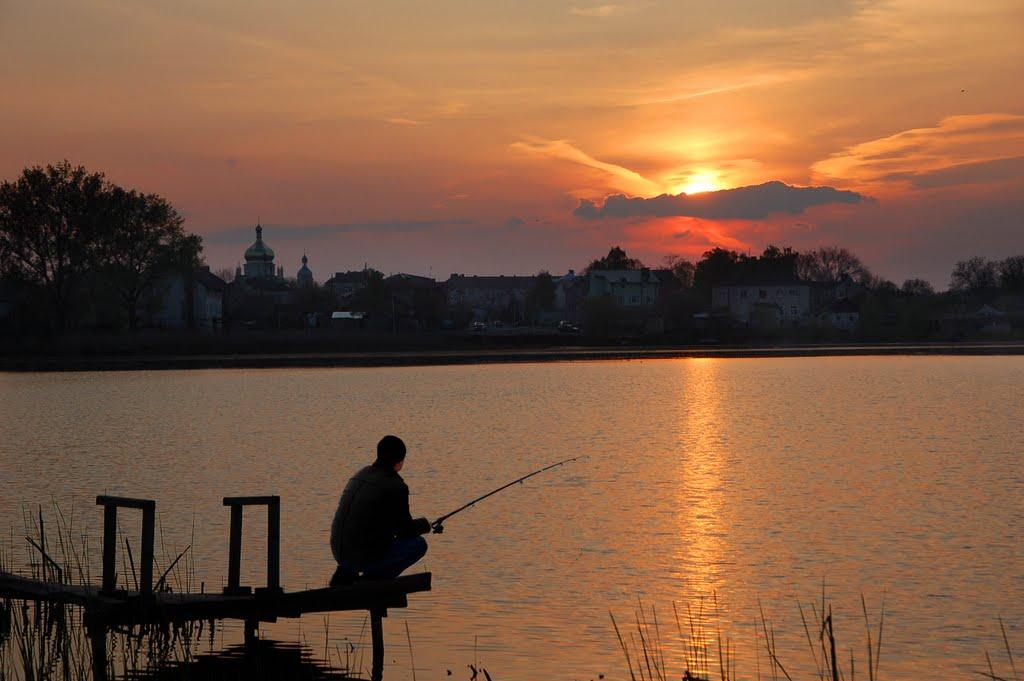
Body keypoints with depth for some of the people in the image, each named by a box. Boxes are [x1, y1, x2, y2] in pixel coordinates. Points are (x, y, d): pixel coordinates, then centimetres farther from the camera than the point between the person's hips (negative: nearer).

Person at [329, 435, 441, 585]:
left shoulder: (360, 475, 10)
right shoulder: (396, 486, -13)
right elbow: (406, 530, -4)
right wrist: (425, 524, 17)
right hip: (366, 556, -7)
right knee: (419, 544, 8)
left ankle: (347, 572, 17)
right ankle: (373, 578, 1)